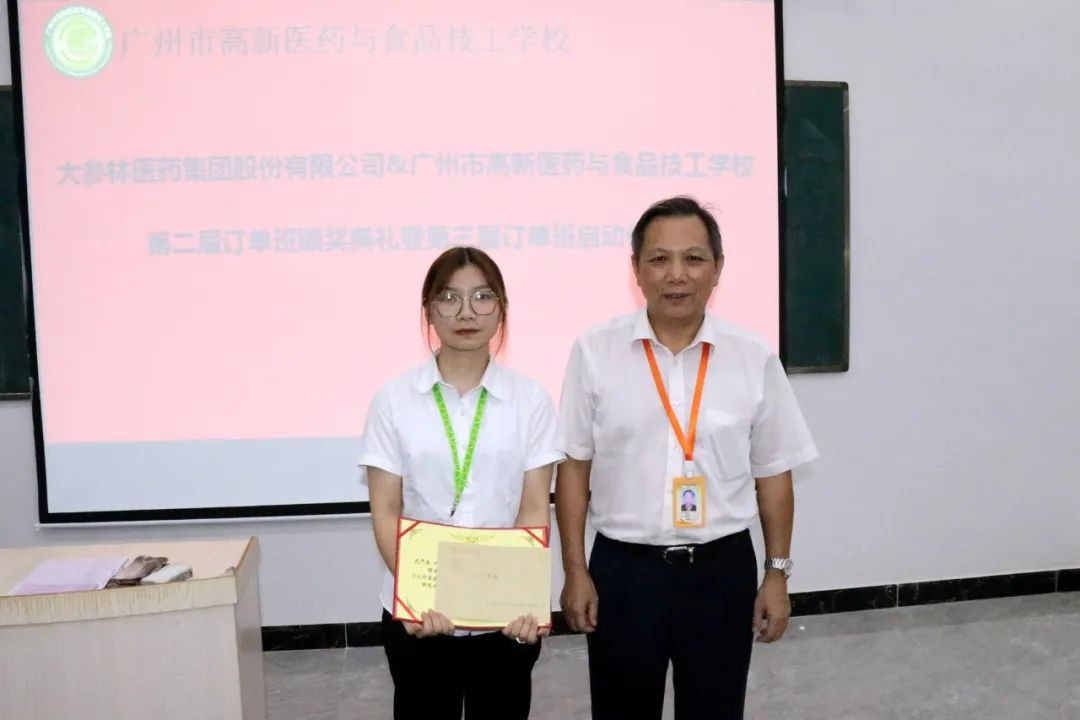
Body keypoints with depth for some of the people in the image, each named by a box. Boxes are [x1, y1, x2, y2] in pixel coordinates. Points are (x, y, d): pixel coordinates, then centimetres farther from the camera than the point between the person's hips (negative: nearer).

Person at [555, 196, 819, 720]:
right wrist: (575, 571, -3)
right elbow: (573, 466, -2)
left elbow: (773, 475, 4)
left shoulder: (754, 359, -3)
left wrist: (778, 572, 5)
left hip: (722, 571, 1)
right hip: (622, 570, -1)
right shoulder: (595, 352, -6)